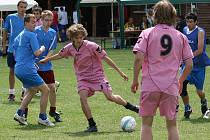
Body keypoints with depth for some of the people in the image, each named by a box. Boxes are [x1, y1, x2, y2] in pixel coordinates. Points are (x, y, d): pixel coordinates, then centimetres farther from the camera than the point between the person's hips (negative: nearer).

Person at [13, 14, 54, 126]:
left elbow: (15, 54, 25)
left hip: (18, 69, 9)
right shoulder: (31, 35, -10)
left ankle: (20, 113, 16)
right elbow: (36, 53, -16)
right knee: (45, 90, -1)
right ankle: (42, 117, 0)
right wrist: (42, 49, 5)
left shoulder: (19, 36, 18)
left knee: (32, 90, 26)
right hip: (27, 69, -9)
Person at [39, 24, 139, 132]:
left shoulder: (91, 46, -18)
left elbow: (106, 58, -13)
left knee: (110, 97, -12)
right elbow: (59, 55, 19)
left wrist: (120, 72, -11)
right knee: (83, 97, -20)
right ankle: (92, 125, -14)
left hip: (97, 75, -4)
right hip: (82, 77, 4)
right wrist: (45, 60, 28)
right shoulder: (70, 48, -4)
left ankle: (131, 107, 11)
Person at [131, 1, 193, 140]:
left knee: (146, 124, 8)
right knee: (172, 125, 11)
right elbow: (189, 64, 5)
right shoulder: (181, 37, 6)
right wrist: (180, 81, 21)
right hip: (171, 87, 2)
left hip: (150, 85, -1)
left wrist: (135, 80, 2)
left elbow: (139, 58, -10)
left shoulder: (147, 33, -1)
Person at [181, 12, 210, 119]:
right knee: (182, 84, -15)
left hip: (199, 64, -4)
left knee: (199, 91, 0)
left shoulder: (200, 32, -11)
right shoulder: (185, 30, 6)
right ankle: (187, 108, 2)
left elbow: (200, 50, -17)